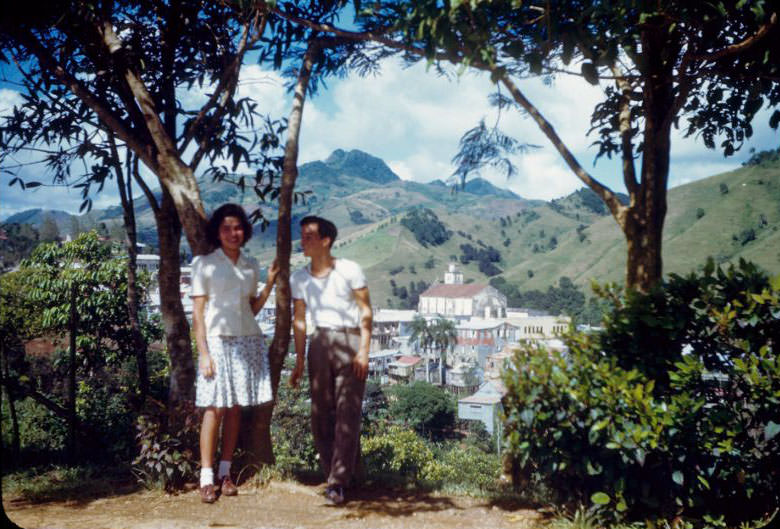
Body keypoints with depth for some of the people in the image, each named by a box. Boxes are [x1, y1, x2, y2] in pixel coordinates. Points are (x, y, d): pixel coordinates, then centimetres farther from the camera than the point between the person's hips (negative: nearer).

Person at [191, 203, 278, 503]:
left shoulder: (250, 266, 12)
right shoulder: (204, 264, -1)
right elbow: (197, 312, -4)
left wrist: (270, 284, 2)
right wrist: (203, 352, -11)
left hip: (247, 341, 4)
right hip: (217, 340, -4)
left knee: (235, 408, 5)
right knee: (215, 408, -8)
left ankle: (225, 472, 15)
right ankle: (207, 478, 0)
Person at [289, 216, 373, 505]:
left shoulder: (349, 270, -4)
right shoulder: (299, 278, 8)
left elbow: (366, 311, -3)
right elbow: (299, 319, 12)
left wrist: (364, 350, -10)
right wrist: (299, 360, 9)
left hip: (350, 340, -4)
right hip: (320, 343, 4)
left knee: (347, 412, -7)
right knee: (320, 413, 5)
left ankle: (338, 482, -3)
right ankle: (338, 473, 20)